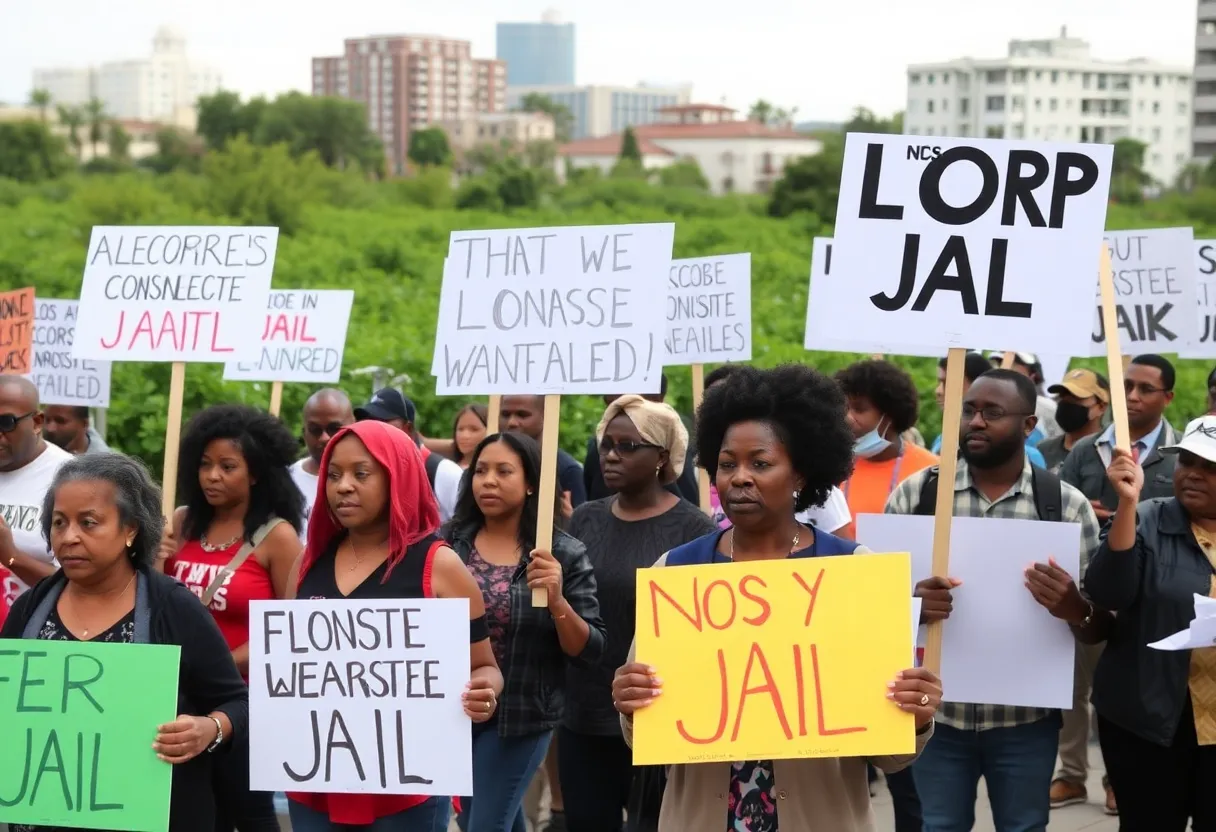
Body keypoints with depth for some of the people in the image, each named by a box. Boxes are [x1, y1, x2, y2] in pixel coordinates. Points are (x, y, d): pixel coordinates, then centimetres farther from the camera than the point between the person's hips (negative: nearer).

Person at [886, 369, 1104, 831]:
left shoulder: (1066, 504, -1)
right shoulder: (914, 493, 0)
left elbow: (1099, 626, 0)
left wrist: (1074, 609, -23)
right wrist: (911, 603, -22)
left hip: (1025, 719, 0)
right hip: (935, 712, 1)